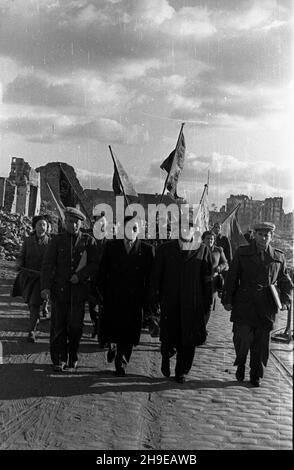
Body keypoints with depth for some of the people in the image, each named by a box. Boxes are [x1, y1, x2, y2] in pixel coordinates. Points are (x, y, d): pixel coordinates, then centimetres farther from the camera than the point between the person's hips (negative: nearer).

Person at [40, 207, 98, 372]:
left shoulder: (88, 241, 6)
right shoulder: (57, 240, 6)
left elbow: (94, 264, 3)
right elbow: (48, 264, 1)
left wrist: (80, 276, -12)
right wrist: (46, 286, -11)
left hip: (79, 290, 0)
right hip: (59, 290, 0)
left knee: (75, 326, 2)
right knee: (58, 327, 2)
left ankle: (73, 358, 21)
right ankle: (59, 359, 14)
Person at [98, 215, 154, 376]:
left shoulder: (147, 250, 0)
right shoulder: (111, 246, 3)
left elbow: (149, 278, 1)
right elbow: (102, 272, 3)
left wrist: (146, 301, -3)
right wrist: (102, 294, -3)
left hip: (134, 302, 0)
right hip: (113, 299, 1)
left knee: (128, 335, 5)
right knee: (111, 331, 7)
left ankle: (121, 364, 25)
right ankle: (113, 346, 40)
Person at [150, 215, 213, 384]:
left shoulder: (203, 250, 3)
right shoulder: (165, 249, 3)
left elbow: (207, 278, 3)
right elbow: (156, 275, 4)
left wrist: (207, 301, -1)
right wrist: (155, 297, -1)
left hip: (193, 303, 0)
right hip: (170, 302, 0)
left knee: (188, 340, 5)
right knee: (169, 336, 4)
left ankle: (182, 371, 23)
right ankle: (166, 357, 36)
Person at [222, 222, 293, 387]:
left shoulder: (279, 257, 7)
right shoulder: (242, 253, 4)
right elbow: (232, 278, 5)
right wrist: (228, 300, 2)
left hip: (266, 308, 1)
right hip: (244, 305, -1)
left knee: (261, 344, 6)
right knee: (242, 339, -7)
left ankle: (256, 375, 25)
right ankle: (241, 365, 23)